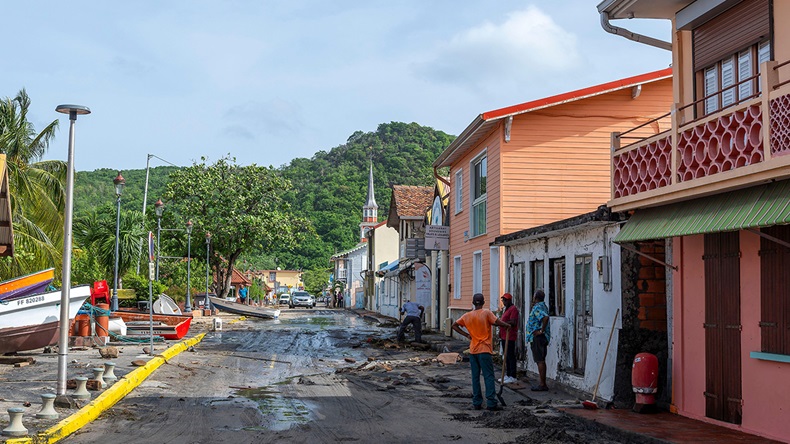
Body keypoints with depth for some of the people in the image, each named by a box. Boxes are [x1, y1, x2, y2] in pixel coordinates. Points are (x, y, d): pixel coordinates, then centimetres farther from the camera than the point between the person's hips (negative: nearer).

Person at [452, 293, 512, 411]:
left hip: (473, 350, 4)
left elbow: (454, 325, 10)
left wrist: (466, 335, 8)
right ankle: (491, 403, -5)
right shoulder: (486, 313, -7)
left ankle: (476, 403, 10)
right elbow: (497, 322, -17)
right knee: (489, 377, -2)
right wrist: (507, 325, 1)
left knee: (475, 377, 9)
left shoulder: (467, 316, 6)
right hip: (485, 350, -4)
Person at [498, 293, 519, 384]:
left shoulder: (513, 309, -12)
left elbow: (513, 322, -22)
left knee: (511, 356, -8)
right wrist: (501, 332, 19)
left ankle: (512, 377, -6)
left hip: (510, 336, -10)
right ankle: (508, 375, 20)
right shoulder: (506, 309, 20)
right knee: (506, 356, 14)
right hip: (504, 336, 10)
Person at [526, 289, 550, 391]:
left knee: (540, 361, -7)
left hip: (537, 337, -10)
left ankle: (542, 384, -5)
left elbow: (545, 317, -33)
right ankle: (541, 382, 19)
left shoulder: (537, 307, -16)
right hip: (542, 337, 10)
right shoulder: (543, 306, 15)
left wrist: (541, 330, -24)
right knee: (541, 361, 14)